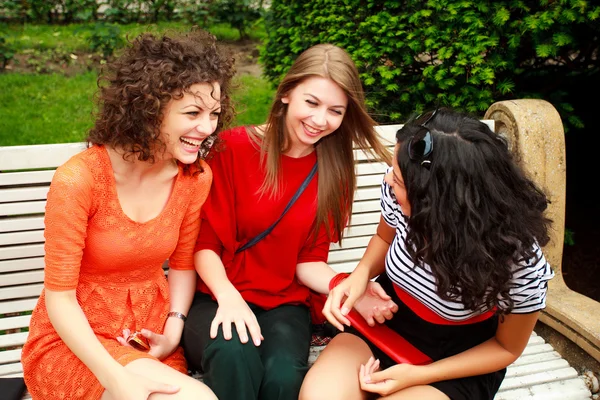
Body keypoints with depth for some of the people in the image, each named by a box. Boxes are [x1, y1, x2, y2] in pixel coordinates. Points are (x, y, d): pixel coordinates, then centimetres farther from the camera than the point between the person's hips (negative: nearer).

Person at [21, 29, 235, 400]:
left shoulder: (197, 177, -7)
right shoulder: (79, 179, -21)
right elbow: (60, 297, -16)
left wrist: (174, 329, -8)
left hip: (150, 333, 4)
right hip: (75, 339, -4)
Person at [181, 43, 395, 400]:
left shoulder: (333, 170, 3)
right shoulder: (233, 147, -8)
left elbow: (309, 260, 3)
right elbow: (205, 243, -6)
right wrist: (228, 296, -24)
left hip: (283, 305, 3)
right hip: (218, 299, -2)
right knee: (235, 356, -36)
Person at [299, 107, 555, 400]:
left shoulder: (520, 263, -28)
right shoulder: (397, 191, -20)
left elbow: (507, 347, -9)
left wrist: (420, 375, -17)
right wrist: (360, 275, -16)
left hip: (460, 355, -3)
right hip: (386, 321, 4)